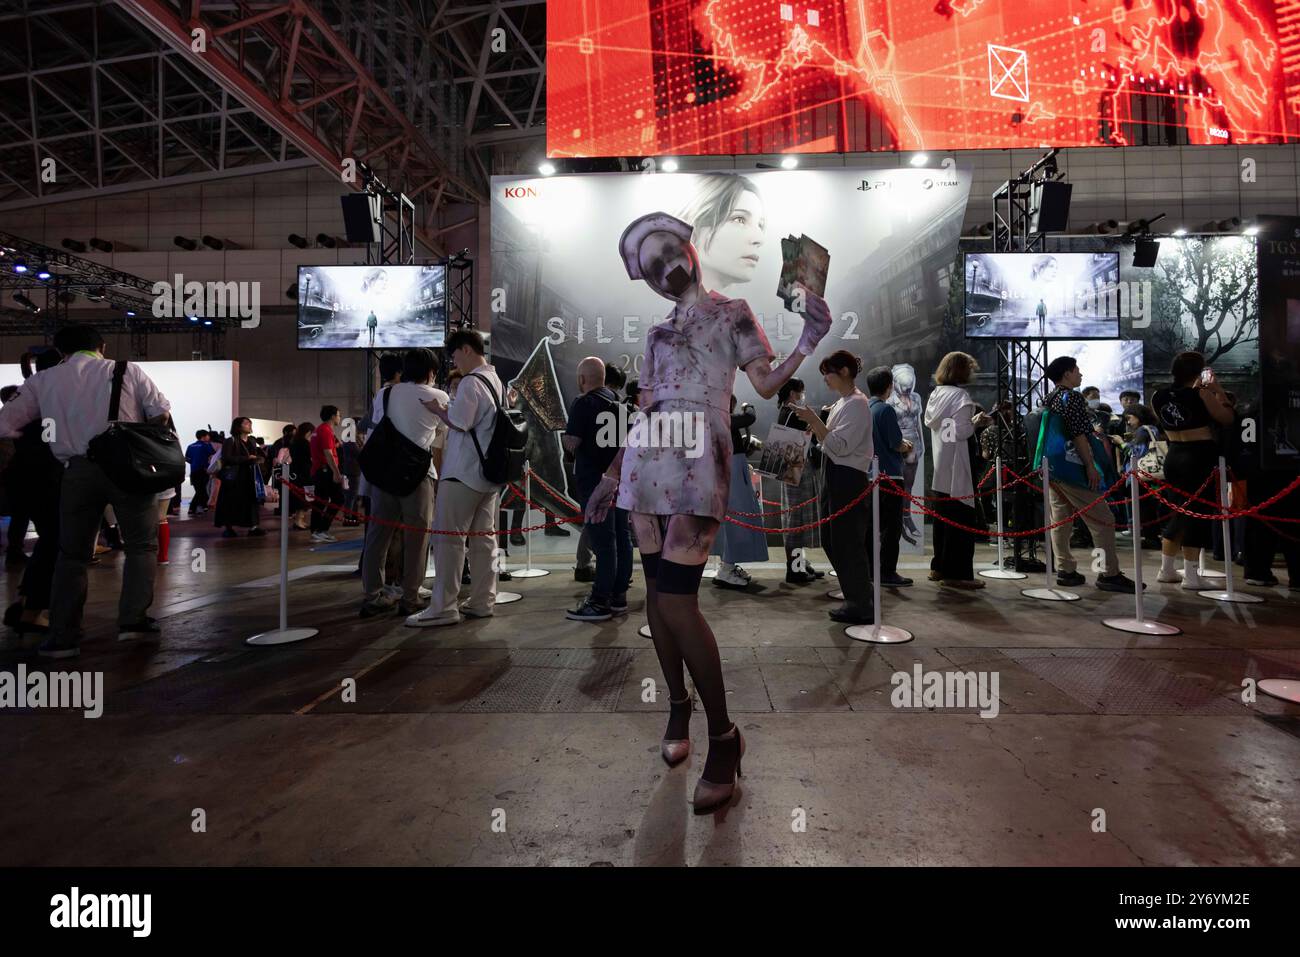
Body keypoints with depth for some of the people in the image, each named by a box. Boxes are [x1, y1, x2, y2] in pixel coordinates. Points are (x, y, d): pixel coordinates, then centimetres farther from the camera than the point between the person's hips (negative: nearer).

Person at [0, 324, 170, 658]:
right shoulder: (127, 370, 5)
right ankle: (133, 619, 2)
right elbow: (161, 413, -2)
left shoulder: (42, 381, 11)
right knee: (141, 545, 10)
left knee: (72, 554, 13)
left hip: (78, 471, 2)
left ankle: (63, 636, 12)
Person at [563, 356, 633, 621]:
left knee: (603, 541, -8)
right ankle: (619, 596, 18)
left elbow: (571, 443, -15)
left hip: (594, 481, -7)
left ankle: (601, 602, -3)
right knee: (621, 537, 9)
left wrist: (565, 436, 5)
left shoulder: (583, 404, -11)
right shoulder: (619, 400, 11)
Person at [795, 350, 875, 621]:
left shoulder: (857, 403, -11)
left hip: (849, 479, -10)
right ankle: (856, 601, 25)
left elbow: (840, 446, -19)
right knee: (835, 541, 14)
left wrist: (815, 420, -20)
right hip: (837, 477, 10)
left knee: (849, 543, -3)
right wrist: (814, 426, 5)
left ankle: (862, 607, 9)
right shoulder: (841, 403, 16)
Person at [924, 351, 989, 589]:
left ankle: (939, 567, 22)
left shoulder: (935, 395, 12)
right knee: (961, 519, -3)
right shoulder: (960, 396, -13)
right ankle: (956, 573, 0)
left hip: (940, 467, 9)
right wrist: (976, 422, -1)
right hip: (957, 467, -8)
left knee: (943, 517, 15)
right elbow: (961, 431, -20)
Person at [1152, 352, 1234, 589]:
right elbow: (1227, 418, -4)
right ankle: (1191, 576, 0)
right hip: (1199, 457, -6)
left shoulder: (1158, 397, 3)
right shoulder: (1200, 394, -13)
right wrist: (1217, 390, 3)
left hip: (1173, 456, 6)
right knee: (1198, 513, -1)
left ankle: (1167, 569, 21)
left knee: (1179, 511, 16)